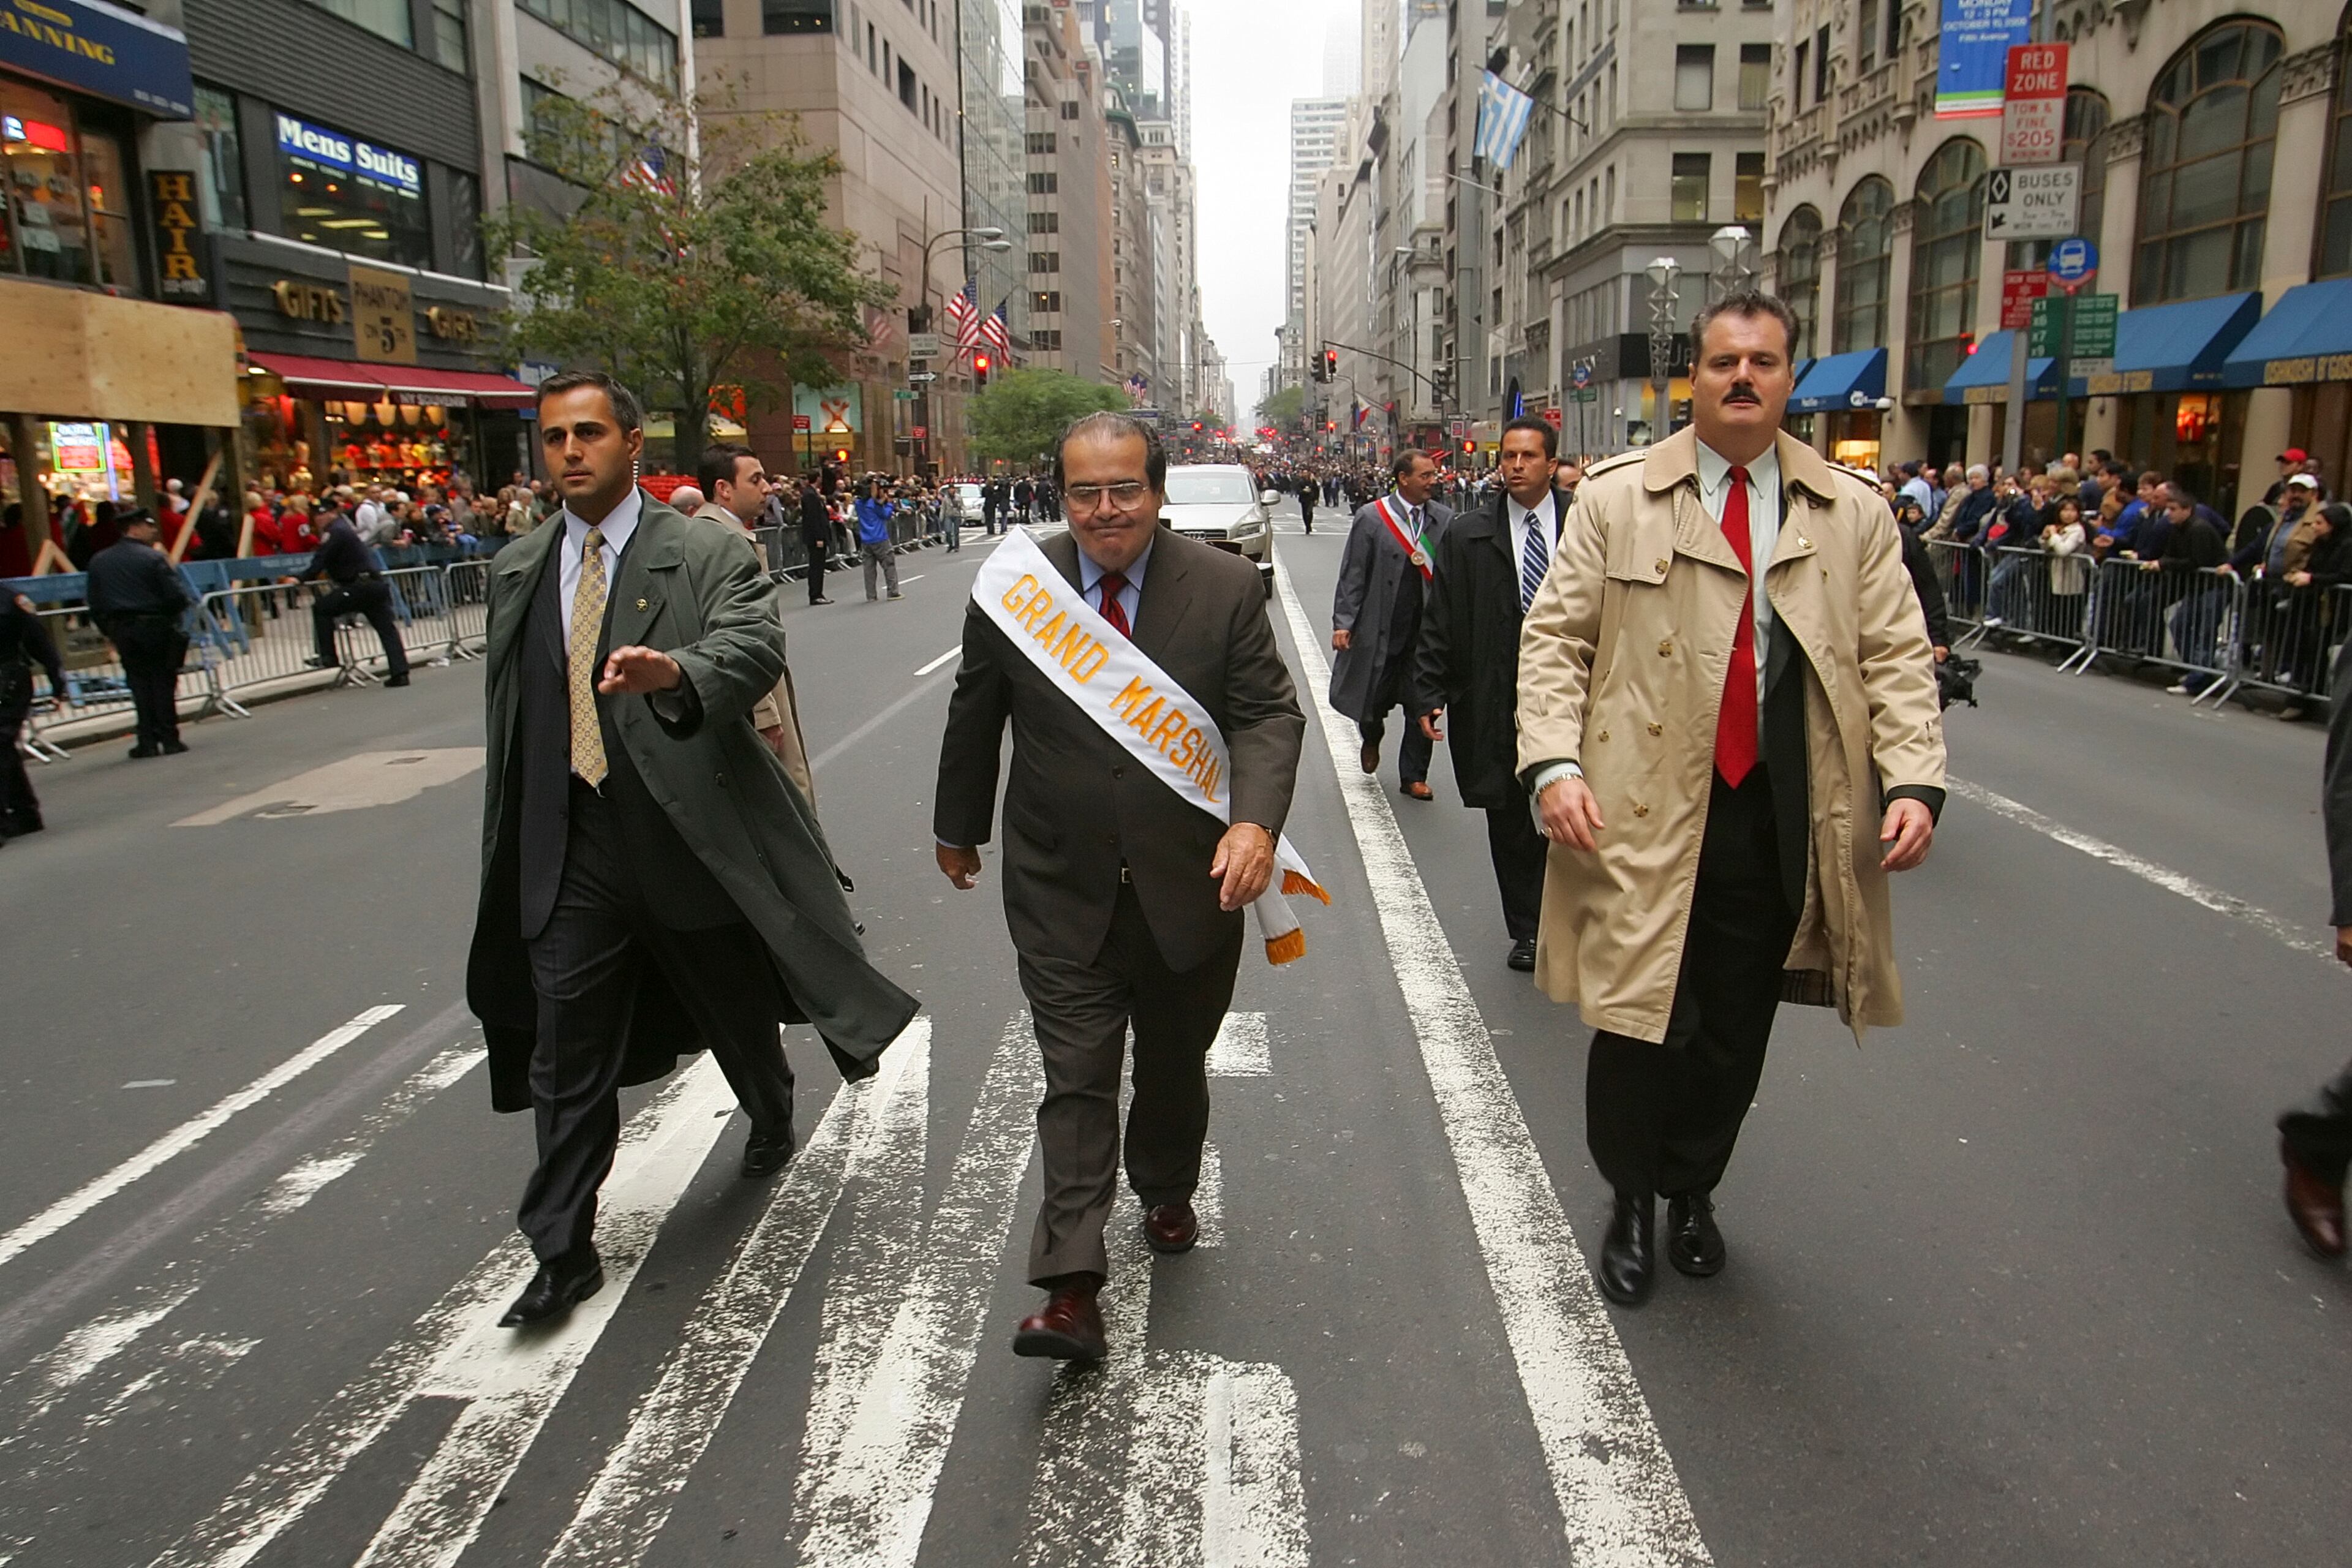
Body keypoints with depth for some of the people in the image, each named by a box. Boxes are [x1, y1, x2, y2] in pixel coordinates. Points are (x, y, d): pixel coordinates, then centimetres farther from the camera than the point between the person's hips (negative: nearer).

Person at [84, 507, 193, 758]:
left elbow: (95, 605, 8)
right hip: (155, 627, -4)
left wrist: (110, 631, 17)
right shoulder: (153, 558, -9)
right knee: (163, 682, 3)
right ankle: (169, 739, 3)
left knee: (139, 682, 10)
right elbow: (176, 596, -14)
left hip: (121, 631, 4)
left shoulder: (98, 561, 8)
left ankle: (148, 741, 7)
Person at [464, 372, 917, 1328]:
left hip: (690, 833, -3)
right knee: (566, 1055, 4)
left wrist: (673, 670, -47)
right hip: (569, 849, 3)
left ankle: (772, 1118, 50)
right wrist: (508, 843, 18)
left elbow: (756, 648, -25)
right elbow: (507, 712, 16)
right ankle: (563, 1255, 17)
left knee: (735, 1014, 17)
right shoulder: (515, 571, 10)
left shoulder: (709, 554, -6)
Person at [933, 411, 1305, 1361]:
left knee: (1174, 1062, 20)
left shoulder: (1226, 588, -7)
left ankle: (1166, 1194, 47)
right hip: (1061, 890, -1)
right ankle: (1071, 1288, 2)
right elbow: (974, 719, 7)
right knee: (1077, 1078, -2)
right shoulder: (1012, 590, -5)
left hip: (1192, 881, 1)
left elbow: (1269, 713, -8)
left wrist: (1256, 821, -26)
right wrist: (958, 828, 17)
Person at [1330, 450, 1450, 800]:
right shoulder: (1371, 518, -4)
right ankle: (1372, 739, 45)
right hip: (1380, 629, -2)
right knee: (1373, 698, 9)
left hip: (1427, 629, 2)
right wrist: (1343, 623, -8)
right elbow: (1352, 575, -3)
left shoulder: (1445, 520, 2)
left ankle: (1414, 776, 20)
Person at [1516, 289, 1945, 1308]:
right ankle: (1631, 1203, 29)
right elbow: (1555, 639, 1)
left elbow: (1897, 656, 7)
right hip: (1643, 813, -2)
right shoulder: (1615, 499, 4)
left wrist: (1915, 778, -7)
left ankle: (1693, 1193, 37)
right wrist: (1553, 762, -13)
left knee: (1735, 1029, 12)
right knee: (1637, 1020, 4)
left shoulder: (1853, 513, 9)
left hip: (1783, 822, 2)